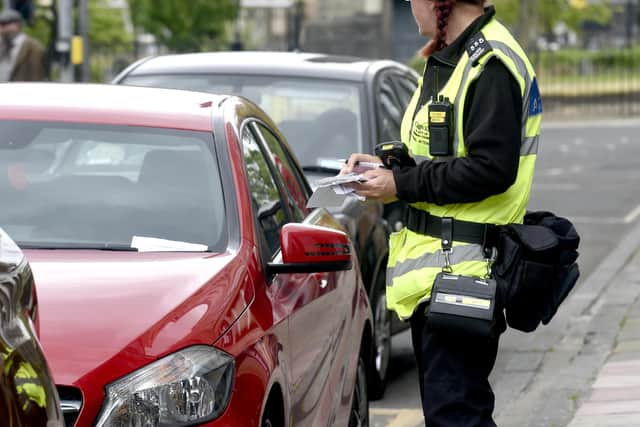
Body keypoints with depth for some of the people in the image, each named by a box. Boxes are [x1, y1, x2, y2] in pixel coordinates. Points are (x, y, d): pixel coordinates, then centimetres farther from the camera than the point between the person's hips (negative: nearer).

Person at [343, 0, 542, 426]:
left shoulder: (491, 65, -17)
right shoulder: (448, 59, 16)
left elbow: (491, 169, -24)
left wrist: (401, 184, -17)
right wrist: (383, 165, 8)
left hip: (463, 268, -11)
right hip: (433, 265, 11)